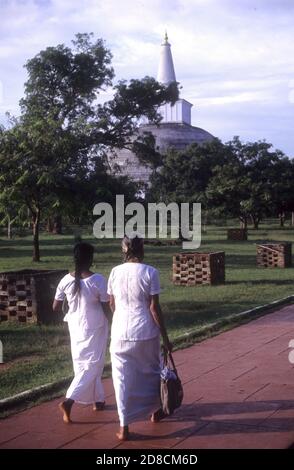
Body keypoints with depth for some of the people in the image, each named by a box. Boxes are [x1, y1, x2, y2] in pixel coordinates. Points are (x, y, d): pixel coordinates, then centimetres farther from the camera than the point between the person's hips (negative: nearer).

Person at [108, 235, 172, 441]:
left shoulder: (115, 272, -1)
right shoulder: (150, 272, -11)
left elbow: (112, 304, 7)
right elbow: (154, 308, -11)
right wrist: (165, 336, -3)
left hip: (120, 333, 2)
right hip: (145, 333, -2)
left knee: (123, 378, 8)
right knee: (151, 371, 21)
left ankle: (124, 427, 7)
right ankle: (156, 411, 40)